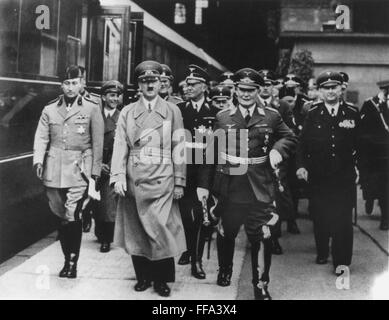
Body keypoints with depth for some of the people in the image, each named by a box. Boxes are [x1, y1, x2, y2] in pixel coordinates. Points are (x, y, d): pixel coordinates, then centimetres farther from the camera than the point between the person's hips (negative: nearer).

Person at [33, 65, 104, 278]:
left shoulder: (92, 109, 4)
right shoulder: (49, 110, 12)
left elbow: (98, 142, 3)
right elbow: (41, 137, 6)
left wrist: (96, 170, 0)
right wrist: (38, 160, -11)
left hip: (79, 169, -3)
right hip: (54, 170, 3)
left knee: (72, 217, -11)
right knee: (60, 216, 8)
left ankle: (72, 261, 0)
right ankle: (67, 258, 20)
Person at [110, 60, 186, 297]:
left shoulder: (172, 111, 6)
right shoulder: (127, 112, 10)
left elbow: (178, 148, 2)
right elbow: (120, 146, 3)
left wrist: (180, 182, -3)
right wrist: (118, 177, -9)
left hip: (162, 182, -2)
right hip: (134, 181, 2)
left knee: (162, 230, -5)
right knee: (136, 231, 7)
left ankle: (162, 279, 10)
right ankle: (143, 276, 22)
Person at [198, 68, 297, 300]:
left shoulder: (271, 117, 3)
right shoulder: (223, 117, 5)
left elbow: (290, 138, 11)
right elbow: (212, 152, 3)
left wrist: (278, 149, -12)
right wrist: (204, 184, 0)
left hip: (260, 190, -1)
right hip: (229, 189, 1)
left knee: (261, 237, -2)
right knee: (226, 233, 16)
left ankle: (261, 285, 15)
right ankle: (225, 270, 42)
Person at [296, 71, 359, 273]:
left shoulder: (353, 113, 2)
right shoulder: (312, 114, 1)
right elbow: (303, 143, -2)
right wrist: (301, 166, -14)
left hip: (344, 176, -1)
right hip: (318, 176, 1)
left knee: (343, 219, -5)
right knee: (319, 217, 10)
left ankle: (342, 262, 3)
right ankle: (322, 253, 31)